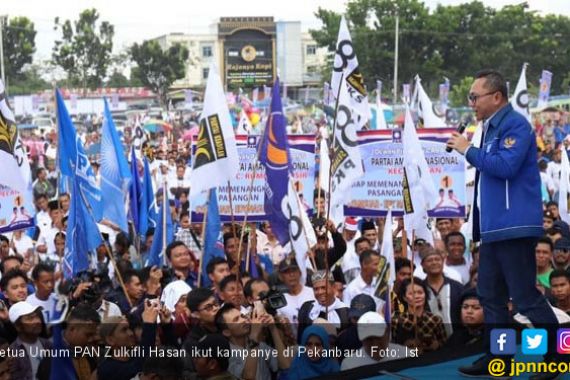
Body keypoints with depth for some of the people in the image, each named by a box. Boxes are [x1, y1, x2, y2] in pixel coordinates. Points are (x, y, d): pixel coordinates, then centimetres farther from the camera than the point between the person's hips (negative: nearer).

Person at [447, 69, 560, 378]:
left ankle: (556, 355, 6)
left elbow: (506, 167, -25)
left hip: (514, 226, -10)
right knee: (491, 295, 11)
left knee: (525, 297, -7)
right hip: (494, 226, 10)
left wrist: (468, 150, -15)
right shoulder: (491, 127, 17)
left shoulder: (515, 124, -12)